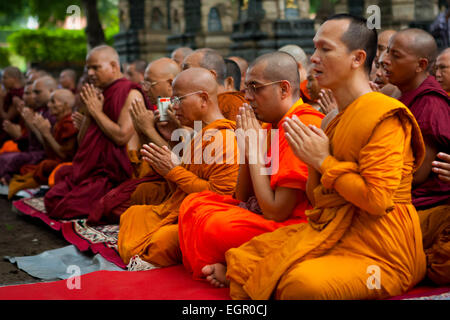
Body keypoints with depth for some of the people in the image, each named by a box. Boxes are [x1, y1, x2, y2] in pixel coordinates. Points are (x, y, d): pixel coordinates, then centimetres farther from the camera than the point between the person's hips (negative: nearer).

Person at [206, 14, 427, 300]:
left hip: (379, 250, -8)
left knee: (305, 282, -35)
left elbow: (377, 199, -22)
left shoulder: (383, 116, -12)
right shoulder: (338, 118, 17)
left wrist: (323, 161, -13)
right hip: (333, 233, 8)